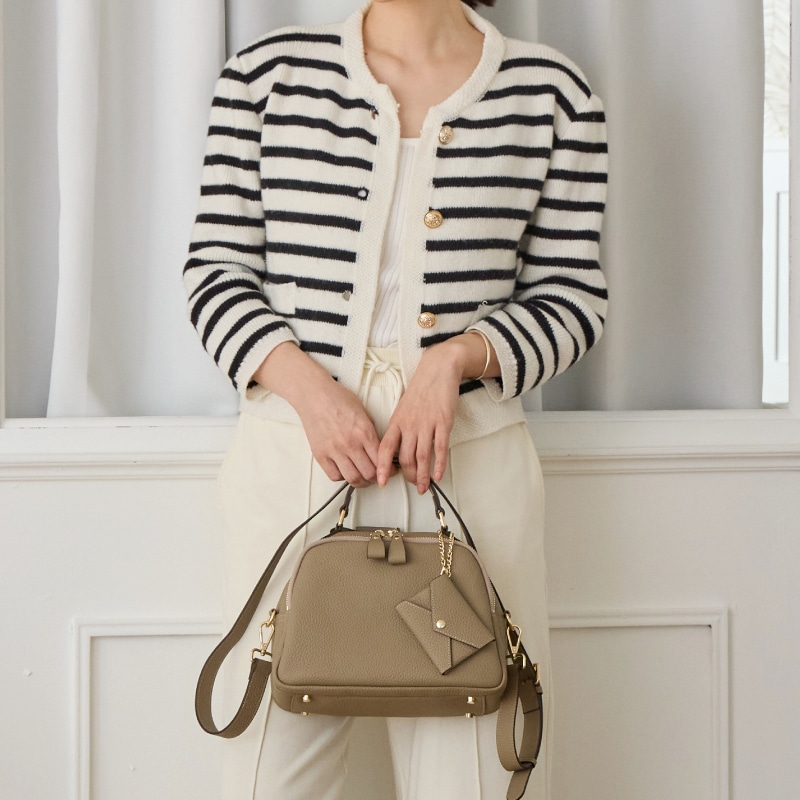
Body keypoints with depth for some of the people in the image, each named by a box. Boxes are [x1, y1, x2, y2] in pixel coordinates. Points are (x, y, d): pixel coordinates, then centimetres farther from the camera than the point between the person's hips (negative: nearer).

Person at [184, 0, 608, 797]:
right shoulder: (267, 72, 6)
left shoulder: (549, 92, 5)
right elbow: (216, 269, 5)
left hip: (469, 456, 0)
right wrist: (304, 383, -11)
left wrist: (458, 355, -11)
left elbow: (571, 297, 7)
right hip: (290, 453, 1)